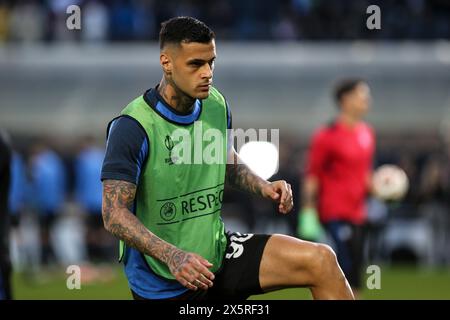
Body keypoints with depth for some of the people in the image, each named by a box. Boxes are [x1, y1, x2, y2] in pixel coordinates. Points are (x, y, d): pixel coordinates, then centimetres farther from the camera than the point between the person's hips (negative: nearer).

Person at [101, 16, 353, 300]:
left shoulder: (216, 105, 1)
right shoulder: (132, 127, -20)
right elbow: (114, 213, -23)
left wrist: (263, 186, -1)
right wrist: (172, 256, -35)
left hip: (216, 251, 6)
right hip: (162, 284, -6)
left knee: (321, 261, -13)